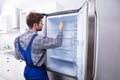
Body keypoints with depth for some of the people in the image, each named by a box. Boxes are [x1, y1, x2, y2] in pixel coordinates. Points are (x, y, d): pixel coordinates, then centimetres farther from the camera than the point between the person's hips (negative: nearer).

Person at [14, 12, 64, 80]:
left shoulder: (19, 38, -4)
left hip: (27, 71, 7)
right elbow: (58, 42, -20)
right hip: (38, 72, -7)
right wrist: (61, 29, -4)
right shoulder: (39, 39, -28)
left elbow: (18, 56, 5)